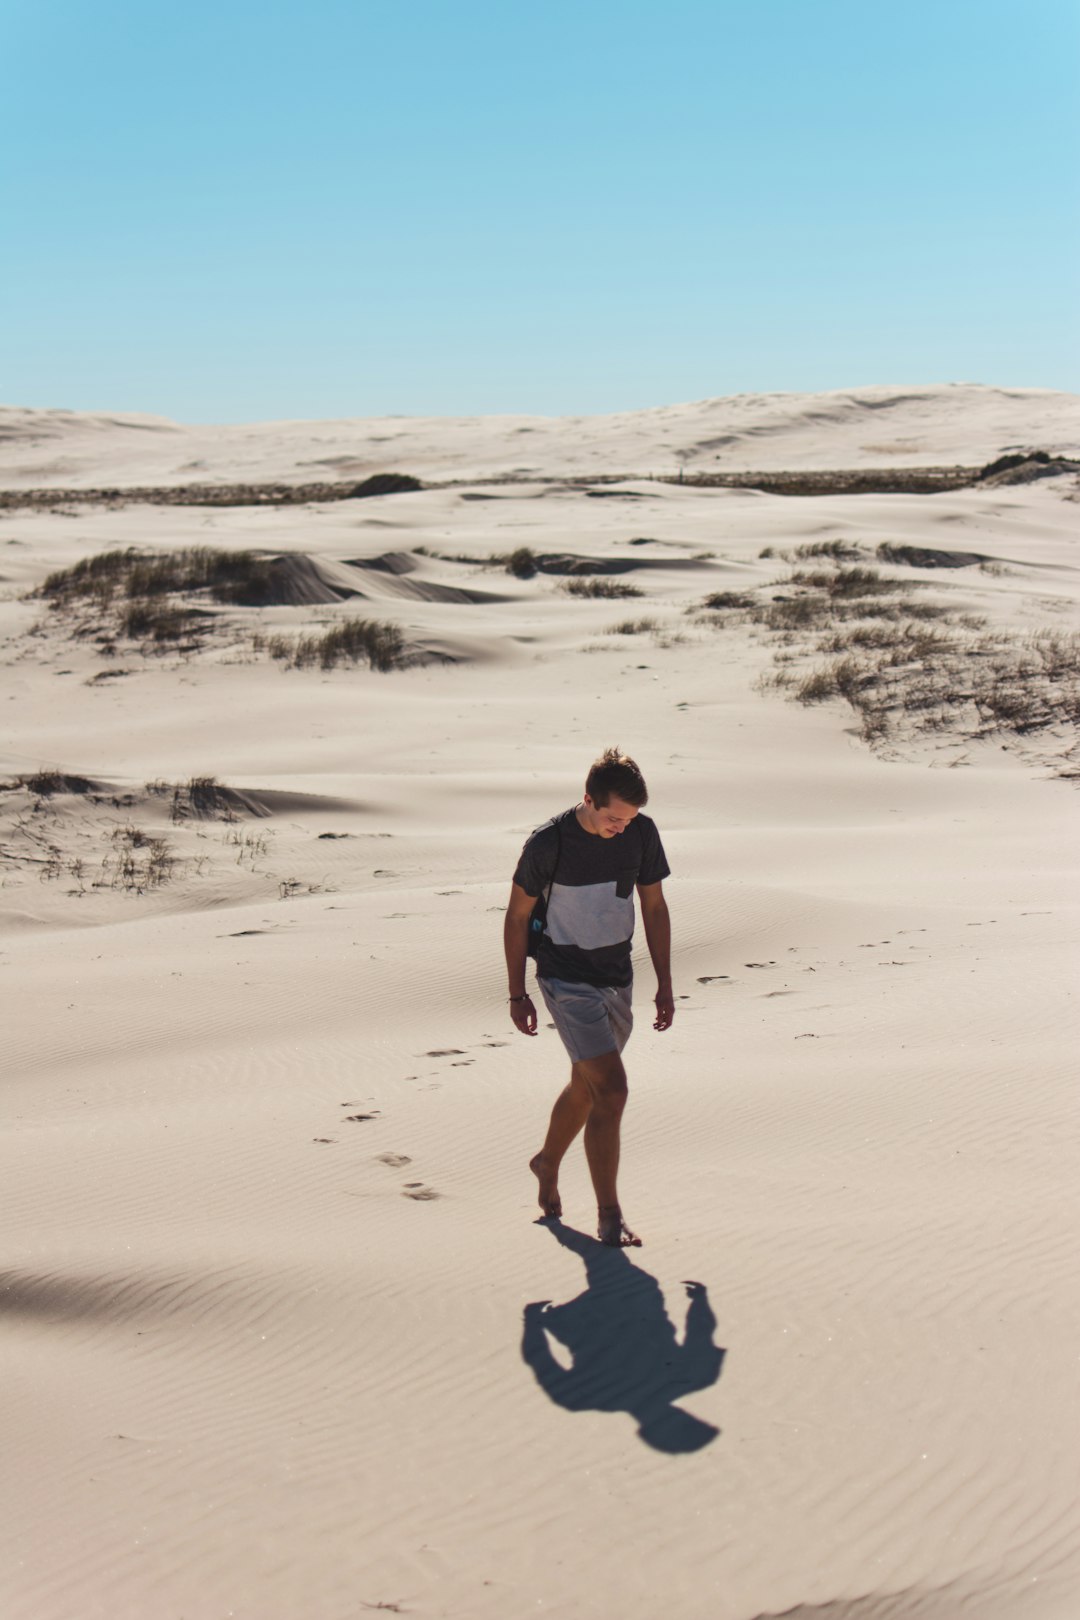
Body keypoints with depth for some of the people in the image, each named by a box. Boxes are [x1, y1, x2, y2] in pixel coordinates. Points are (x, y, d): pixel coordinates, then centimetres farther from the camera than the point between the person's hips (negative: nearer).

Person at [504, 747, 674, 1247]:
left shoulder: (642, 833, -5)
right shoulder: (548, 842, -18)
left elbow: (654, 908, 7)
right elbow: (517, 915, -7)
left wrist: (664, 984, 7)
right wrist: (517, 994, -3)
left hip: (618, 979, 6)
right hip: (567, 981, -6)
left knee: (586, 1087, 20)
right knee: (611, 1092, -14)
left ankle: (548, 1163, 47)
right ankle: (609, 1219, -5)